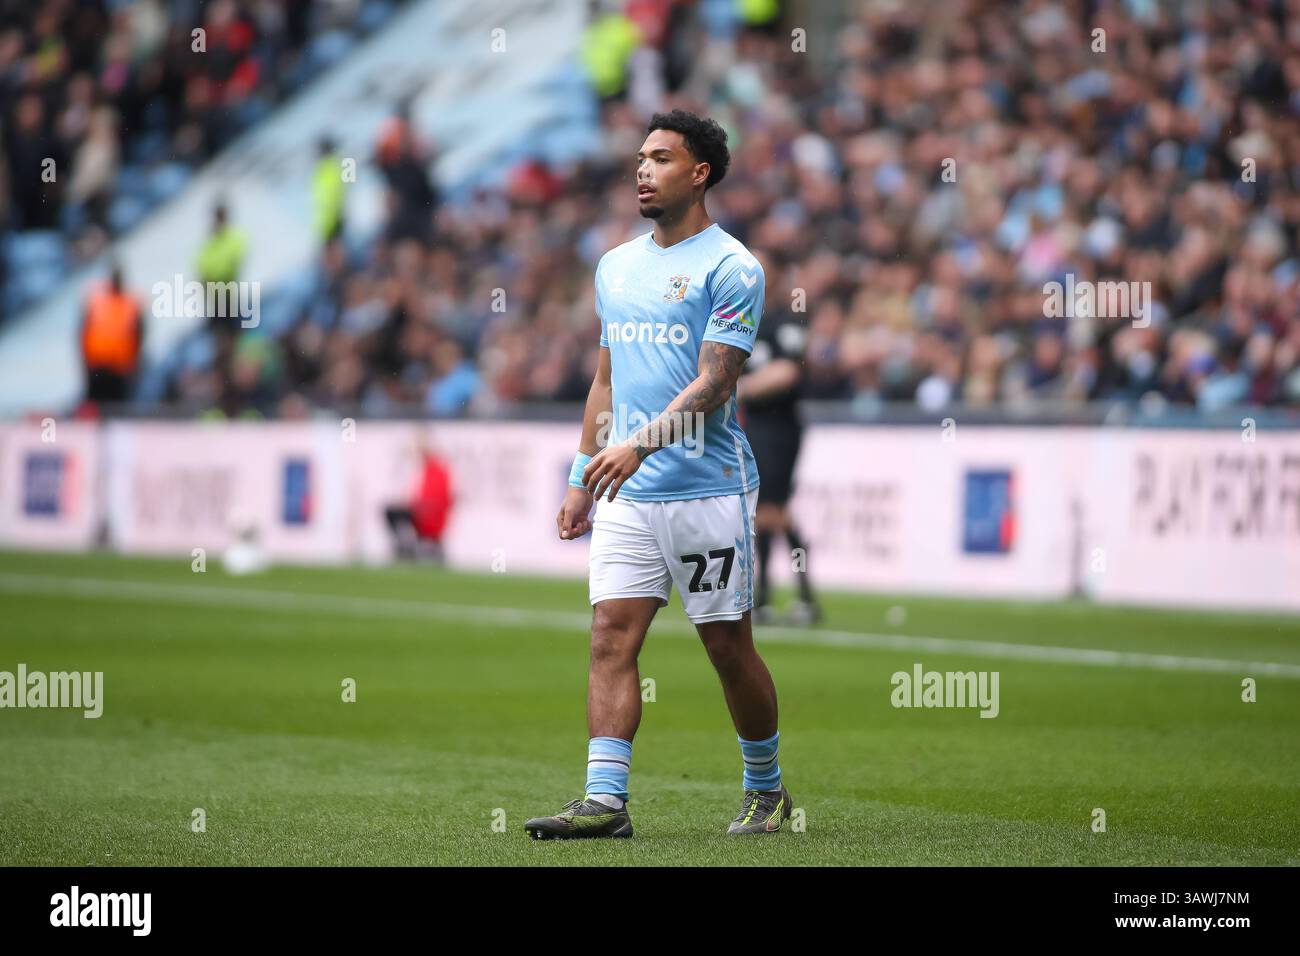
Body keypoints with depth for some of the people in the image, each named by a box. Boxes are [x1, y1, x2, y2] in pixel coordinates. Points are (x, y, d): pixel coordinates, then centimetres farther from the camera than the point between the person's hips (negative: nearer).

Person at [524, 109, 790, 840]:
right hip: (627, 495, 6)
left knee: (729, 646, 3)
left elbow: (714, 382, -16)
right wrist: (582, 478, 17)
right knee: (612, 636, -7)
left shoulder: (730, 268, -7)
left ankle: (767, 791, 21)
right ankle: (605, 799, -12)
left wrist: (641, 442, -28)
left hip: (708, 490, -6)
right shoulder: (617, 266, 15)